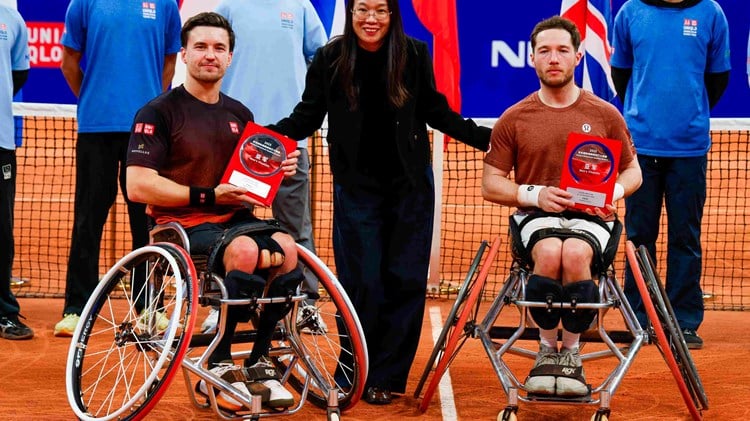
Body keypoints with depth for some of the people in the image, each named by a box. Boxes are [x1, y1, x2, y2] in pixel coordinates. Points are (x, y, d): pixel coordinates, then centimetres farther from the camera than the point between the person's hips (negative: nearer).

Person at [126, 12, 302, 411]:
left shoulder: (240, 115, 16)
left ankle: (259, 362, -12)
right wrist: (208, 196, -17)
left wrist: (277, 171, 1)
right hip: (182, 223, -6)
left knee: (286, 248, -26)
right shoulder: (159, 112, -4)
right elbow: (138, 186, -12)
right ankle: (219, 367, -21)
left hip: (236, 219, 6)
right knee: (243, 250, -35)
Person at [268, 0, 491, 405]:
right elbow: (307, 117, 2)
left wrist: (484, 138, 2)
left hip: (410, 185, 1)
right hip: (356, 188, -1)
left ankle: (387, 377, 8)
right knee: (361, 281, -3)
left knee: (405, 280, 0)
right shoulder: (329, 59, -3)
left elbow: (436, 111, 8)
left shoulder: (414, 54, -1)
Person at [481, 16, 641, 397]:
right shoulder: (513, 119, 7)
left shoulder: (605, 115, 8)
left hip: (591, 217, 0)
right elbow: (491, 184, 8)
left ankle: (571, 352, -14)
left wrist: (616, 191, -7)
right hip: (537, 216, 0)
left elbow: (632, 171, 17)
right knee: (549, 252, -36)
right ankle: (546, 349, -13)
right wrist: (535, 194, -10)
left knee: (575, 254, -36)